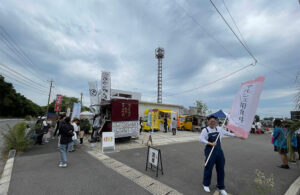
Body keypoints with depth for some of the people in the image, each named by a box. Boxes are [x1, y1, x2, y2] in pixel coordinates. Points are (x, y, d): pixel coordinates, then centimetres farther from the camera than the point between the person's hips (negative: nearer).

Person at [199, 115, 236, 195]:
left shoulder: (219, 129, 5)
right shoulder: (205, 130, -9)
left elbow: (227, 133, 16)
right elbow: (201, 139, -19)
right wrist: (211, 143, -30)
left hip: (219, 151, 5)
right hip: (210, 151, -4)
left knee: (221, 169, 12)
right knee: (208, 168, 5)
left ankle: (221, 187, 32)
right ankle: (206, 185, 29)